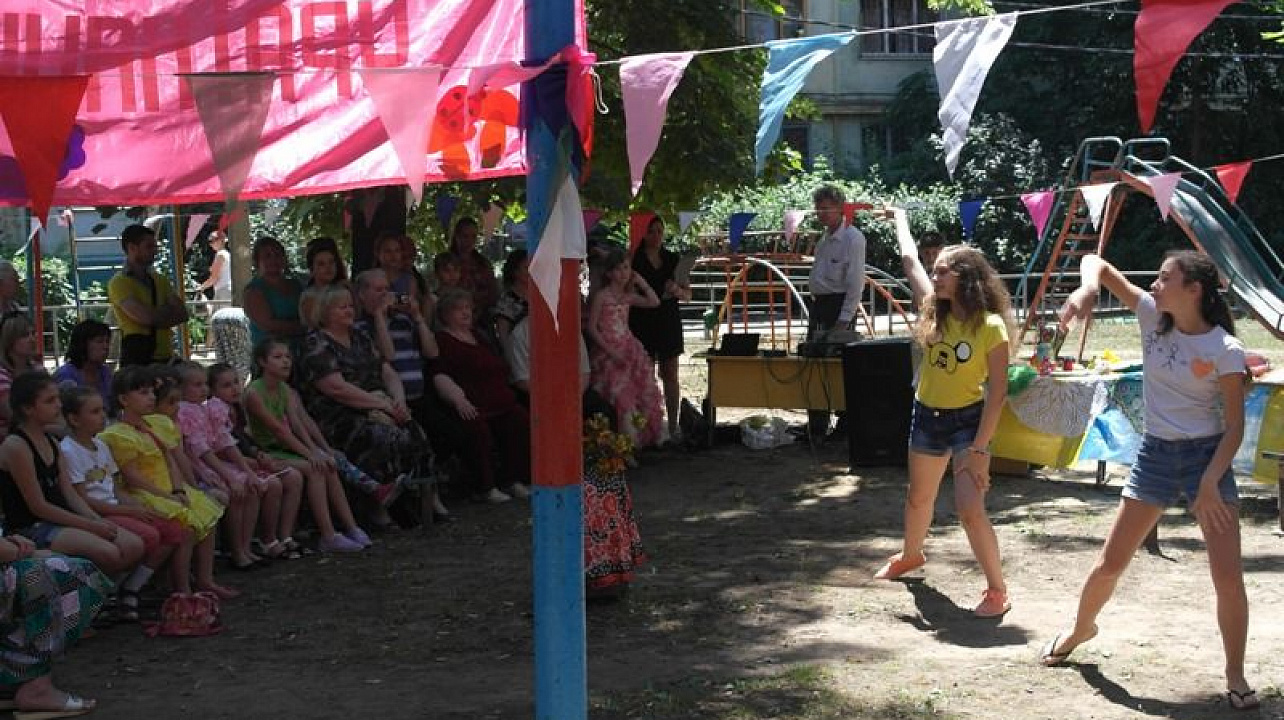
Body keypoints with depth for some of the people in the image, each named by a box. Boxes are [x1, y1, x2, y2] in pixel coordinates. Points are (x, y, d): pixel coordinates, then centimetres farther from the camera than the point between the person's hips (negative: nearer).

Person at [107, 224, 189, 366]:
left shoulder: (160, 280, 18)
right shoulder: (119, 282, -4)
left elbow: (182, 314, 8)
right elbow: (147, 317, -15)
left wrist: (158, 315, -7)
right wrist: (168, 311, 3)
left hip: (166, 358, 6)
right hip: (137, 358, -6)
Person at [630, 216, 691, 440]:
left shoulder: (673, 260, 9)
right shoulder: (634, 260, -1)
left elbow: (688, 294, 11)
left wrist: (677, 290, -8)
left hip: (669, 323, 3)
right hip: (643, 324, -3)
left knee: (670, 376, 4)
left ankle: (673, 426, 8)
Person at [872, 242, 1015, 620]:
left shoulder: (990, 326, -20)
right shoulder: (935, 313, -5)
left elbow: (997, 392, -21)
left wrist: (978, 449, -23)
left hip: (968, 420, -6)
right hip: (927, 416, 7)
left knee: (970, 509, -18)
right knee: (918, 497, 26)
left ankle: (997, 591, -1)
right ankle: (910, 554, 55)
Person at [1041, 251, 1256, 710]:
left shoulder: (1225, 349, -13)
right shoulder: (1152, 317, -3)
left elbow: (1234, 426, -11)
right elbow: (1097, 263, -4)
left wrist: (1209, 484, -20)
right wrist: (1088, 288, -26)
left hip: (1207, 455, -3)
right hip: (1155, 453, 3)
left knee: (1228, 576, -9)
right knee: (1110, 563, 8)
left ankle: (1235, 676, 7)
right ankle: (1081, 628, 35)